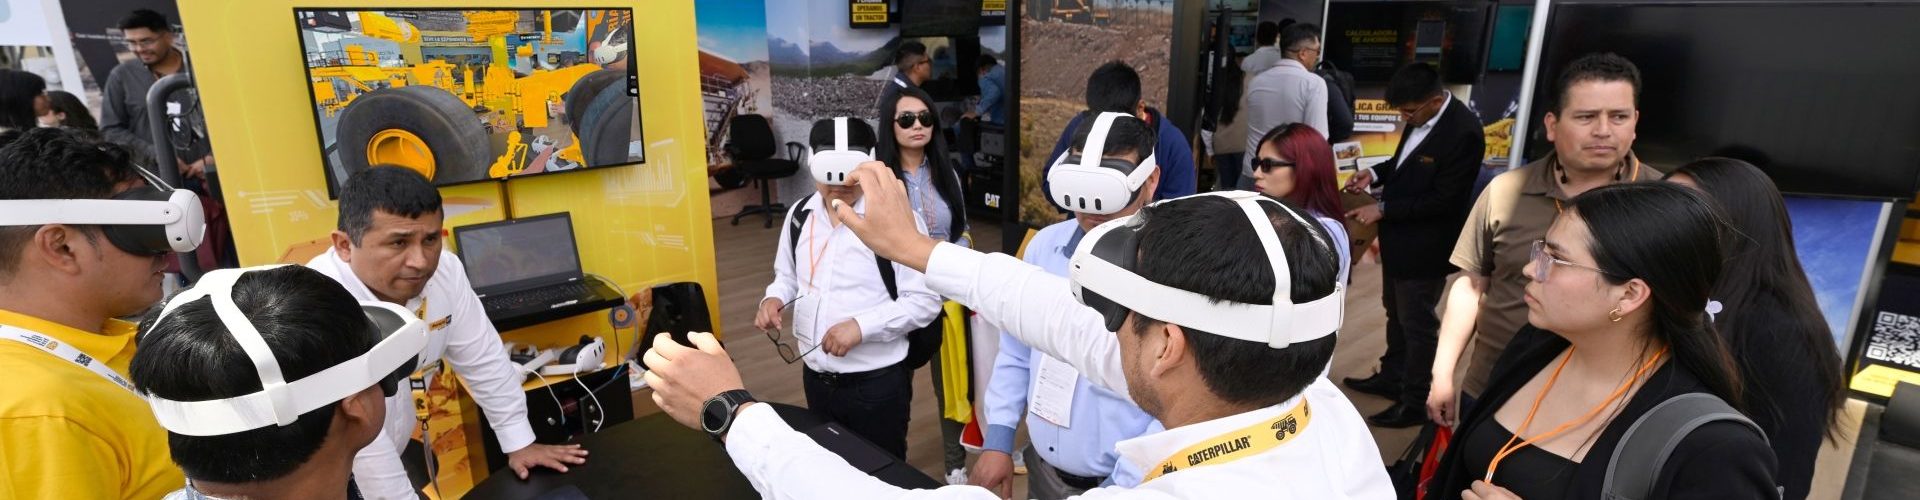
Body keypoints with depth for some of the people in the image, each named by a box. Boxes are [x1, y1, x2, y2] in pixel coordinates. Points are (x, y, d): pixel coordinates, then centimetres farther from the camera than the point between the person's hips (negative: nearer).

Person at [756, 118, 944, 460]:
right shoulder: (800, 215, 2)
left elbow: (925, 301, -16)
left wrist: (861, 326, -24)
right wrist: (775, 298, -5)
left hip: (877, 382, -6)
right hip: (815, 377, 6)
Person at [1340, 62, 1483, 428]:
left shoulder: (1463, 133, -26)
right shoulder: (1422, 116, -2)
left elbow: (1444, 200, -24)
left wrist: (1382, 210, -22)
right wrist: (1375, 174, -2)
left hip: (1425, 244, -8)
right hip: (1400, 236, 9)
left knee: (1417, 323, 5)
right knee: (1396, 313, 23)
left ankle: (1416, 402, 21)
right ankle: (1392, 377, 41)